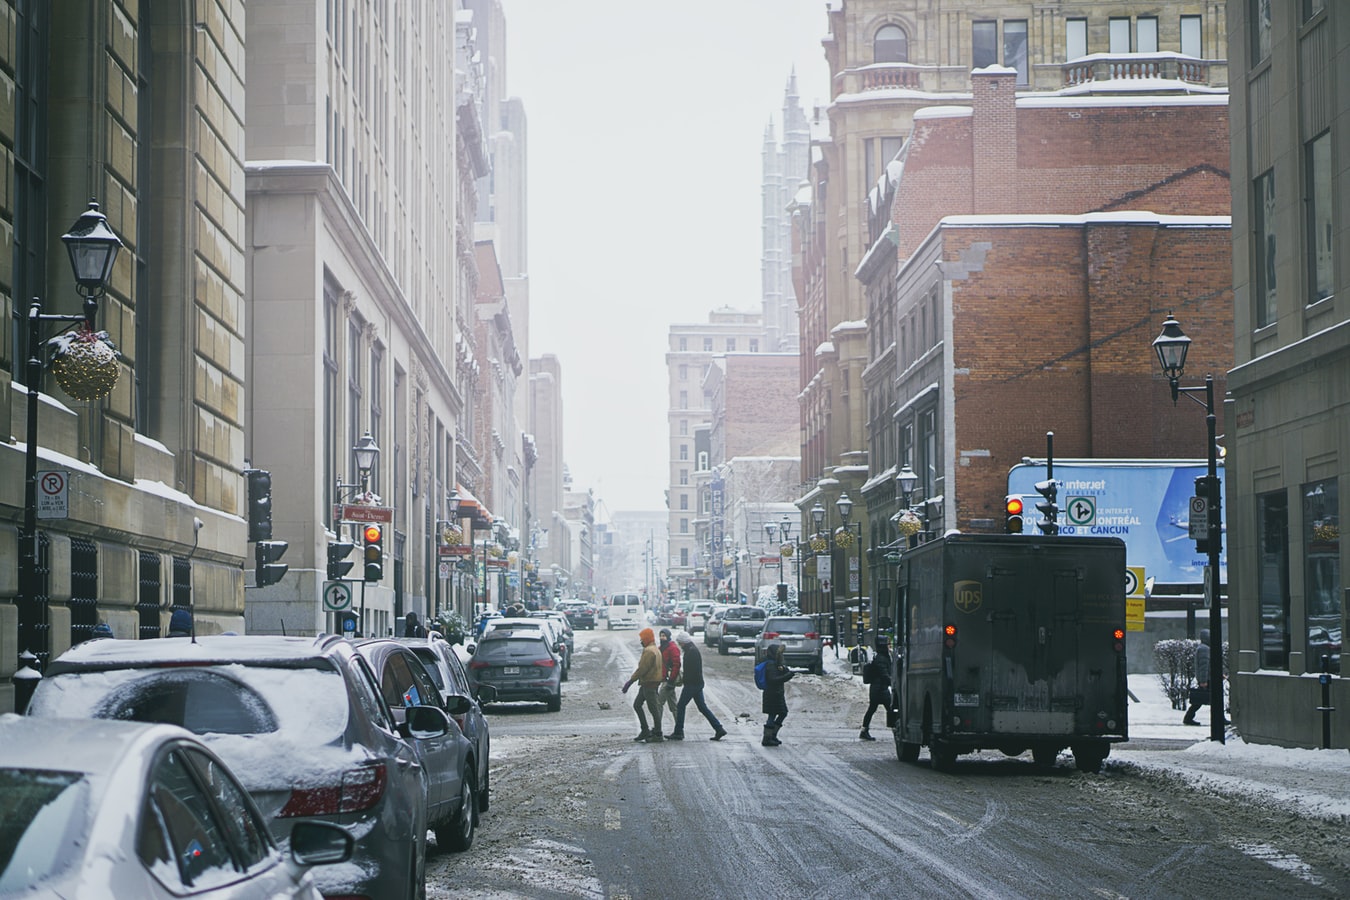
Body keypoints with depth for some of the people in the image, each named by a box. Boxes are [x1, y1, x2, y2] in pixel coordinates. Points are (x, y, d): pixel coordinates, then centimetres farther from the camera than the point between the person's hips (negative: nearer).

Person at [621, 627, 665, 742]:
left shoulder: (649, 651, -18)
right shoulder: (655, 650, 16)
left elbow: (642, 669, -22)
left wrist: (630, 681, -18)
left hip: (649, 684, -11)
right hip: (647, 683, 11)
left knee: (653, 709, -4)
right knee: (637, 704, 15)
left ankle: (658, 735, 1)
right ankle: (645, 731, 17)